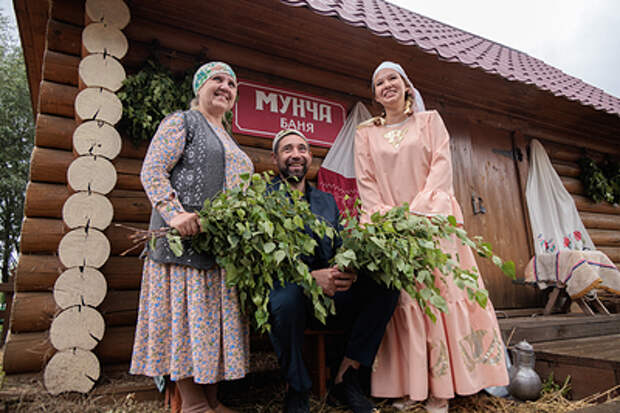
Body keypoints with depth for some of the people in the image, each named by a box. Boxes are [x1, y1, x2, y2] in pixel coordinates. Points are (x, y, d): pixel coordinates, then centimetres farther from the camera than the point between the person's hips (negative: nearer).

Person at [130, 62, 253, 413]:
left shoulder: (228, 140, 26)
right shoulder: (181, 122, 3)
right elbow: (152, 172, -8)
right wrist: (174, 213, -22)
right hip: (187, 238, -7)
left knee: (216, 317, 8)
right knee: (187, 316, -3)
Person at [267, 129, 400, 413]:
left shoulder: (327, 201, 18)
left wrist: (348, 270, -13)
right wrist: (310, 276, -26)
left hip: (329, 295, 5)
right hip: (286, 292, -4)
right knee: (287, 295, -37)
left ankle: (346, 378, -3)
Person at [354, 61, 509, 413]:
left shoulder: (430, 120, 12)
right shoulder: (365, 132, 15)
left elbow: (442, 164, 0)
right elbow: (365, 181, 6)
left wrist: (419, 210, -14)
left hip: (431, 218, -1)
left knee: (441, 291, -4)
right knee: (401, 299, -3)